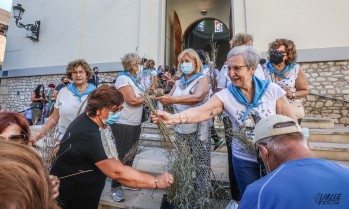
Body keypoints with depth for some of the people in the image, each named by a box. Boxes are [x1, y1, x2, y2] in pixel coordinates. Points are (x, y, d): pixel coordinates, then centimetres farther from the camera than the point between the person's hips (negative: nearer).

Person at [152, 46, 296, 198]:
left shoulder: (272, 89, -13)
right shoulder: (225, 96, -15)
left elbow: (291, 122, -5)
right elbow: (200, 112, -30)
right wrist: (173, 118, -46)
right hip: (245, 160, 0)